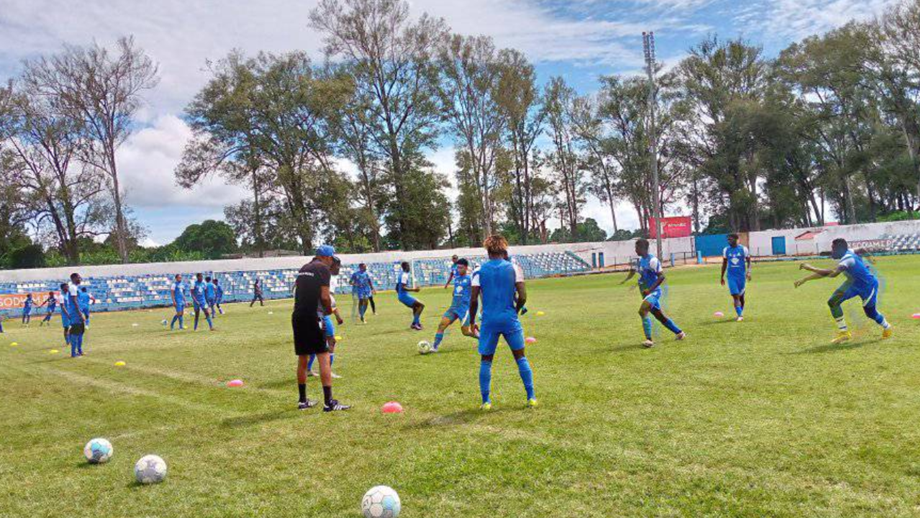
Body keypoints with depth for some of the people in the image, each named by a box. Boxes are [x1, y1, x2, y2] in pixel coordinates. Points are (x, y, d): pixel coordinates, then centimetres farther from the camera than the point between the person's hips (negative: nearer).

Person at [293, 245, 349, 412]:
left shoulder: (303, 268, 19)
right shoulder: (323, 268, -5)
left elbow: (296, 291, 15)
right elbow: (324, 296, -14)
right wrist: (329, 309, 4)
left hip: (297, 316, 8)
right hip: (312, 316, -8)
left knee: (302, 358, 15)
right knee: (324, 357, -7)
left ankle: (302, 400, 23)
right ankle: (328, 402, -12)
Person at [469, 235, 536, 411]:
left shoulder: (479, 271, 0)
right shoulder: (513, 268, 0)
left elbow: (473, 300, -6)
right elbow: (522, 297, -5)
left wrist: (472, 320, 8)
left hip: (489, 320, 0)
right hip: (510, 319, 0)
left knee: (486, 360, 10)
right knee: (520, 357, 12)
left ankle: (486, 402, 10)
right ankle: (531, 398, 12)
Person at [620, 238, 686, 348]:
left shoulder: (652, 260, -15)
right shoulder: (640, 260, 11)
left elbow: (662, 277, -18)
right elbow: (633, 271, 25)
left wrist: (650, 289, -23)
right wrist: (625, 280, 9)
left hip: (653, 292, -9)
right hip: (646, 293, 9)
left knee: (642, 311, -26)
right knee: (660, 316, 16)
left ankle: (649, 339, -28)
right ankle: (679, 333, 31)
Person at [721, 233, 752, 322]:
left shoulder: (743, 249, -4)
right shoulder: (726, 250, 3)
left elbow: (748, 261, 0)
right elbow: (724, 264, 12)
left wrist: (748, 271, -17)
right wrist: (722, 277, 13)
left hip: (741, 275, -1)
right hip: (731, 276, 1)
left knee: (741, 296, 10)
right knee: (735, 296, -13)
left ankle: (741, 313, 29)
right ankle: (740, 315, -14)